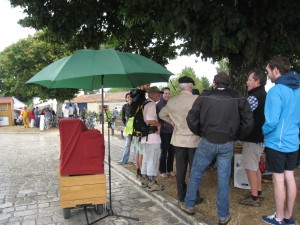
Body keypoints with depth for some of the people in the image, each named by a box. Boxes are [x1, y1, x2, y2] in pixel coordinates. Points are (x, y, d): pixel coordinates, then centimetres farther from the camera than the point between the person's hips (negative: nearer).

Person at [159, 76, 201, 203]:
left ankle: (181, 195, 24)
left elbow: (162, 114, 14)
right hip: (194, 140, -4)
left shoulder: (172, 101, 1)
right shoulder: (197, 99, -15)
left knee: (180, 169, 13)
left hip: (178, 139, 4)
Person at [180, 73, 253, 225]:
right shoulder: (238, 98, -1)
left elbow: (191, 119, -4)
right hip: (227, 144, 1)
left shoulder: (205, 97, -4)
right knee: (223, 179, 10)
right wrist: (236, 136, 9)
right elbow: (248, 122, -2)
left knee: (195, 174, 16)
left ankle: (189, 205, 29)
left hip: (207, 142, -1)